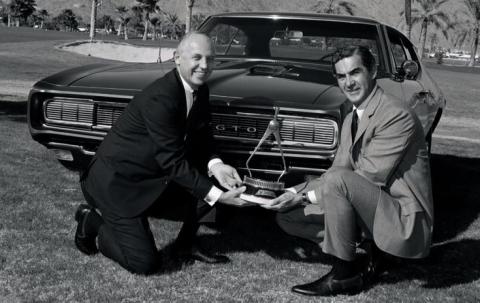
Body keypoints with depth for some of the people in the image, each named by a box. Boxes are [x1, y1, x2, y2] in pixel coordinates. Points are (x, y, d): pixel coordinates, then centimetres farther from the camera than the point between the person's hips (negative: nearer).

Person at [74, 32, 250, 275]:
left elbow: (200, 138, 6)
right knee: (145, 264, -10)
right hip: (116, 182, -8)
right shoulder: (159, 98, -28)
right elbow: (173, 162, -28)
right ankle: (92, 223, 13)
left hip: (152, 180, 9)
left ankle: (186, 245, 18)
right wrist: (216, 195, -28)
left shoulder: (200, 91, -2)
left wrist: (214, 164, -15)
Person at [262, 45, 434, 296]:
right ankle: (367, 246, 3)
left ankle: (343, 275, -16)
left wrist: (309, 196, -18)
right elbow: (337, 170, 8)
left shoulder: (396, 115, -18)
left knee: (339, 181, -32)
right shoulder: (352, 119, 11)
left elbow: (370, 177, -22)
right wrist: (296, 192, -9)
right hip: (371, 210, 9)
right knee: (287, 216, 1)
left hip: (405, 220, -8)